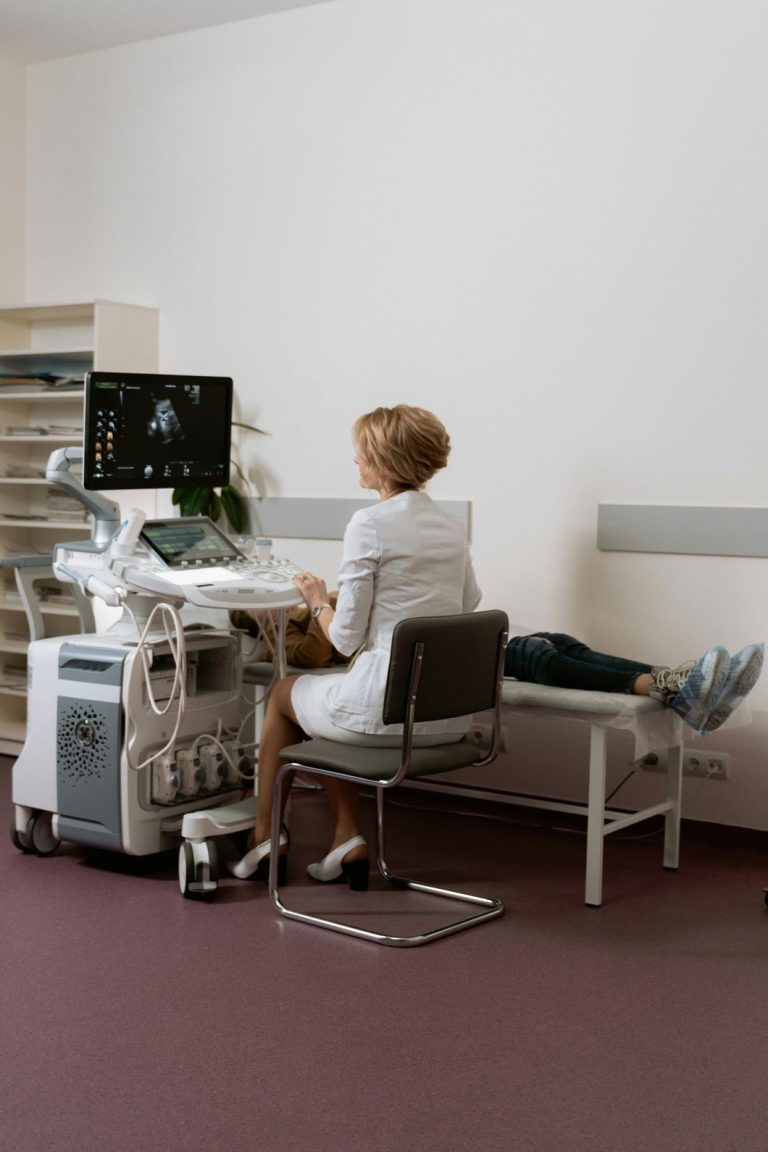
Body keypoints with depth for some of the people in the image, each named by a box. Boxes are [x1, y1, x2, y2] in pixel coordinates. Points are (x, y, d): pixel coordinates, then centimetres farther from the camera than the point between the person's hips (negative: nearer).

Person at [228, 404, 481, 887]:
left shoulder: (370, 524, -14)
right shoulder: (452, 526, 7)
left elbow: (347, 638, -12)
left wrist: (318, 601, 8)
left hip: (391, 708, -6)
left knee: (284, 691, 25)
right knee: (330, 697, 32)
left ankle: (266, 836, 38)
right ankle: (348, 837, 23)